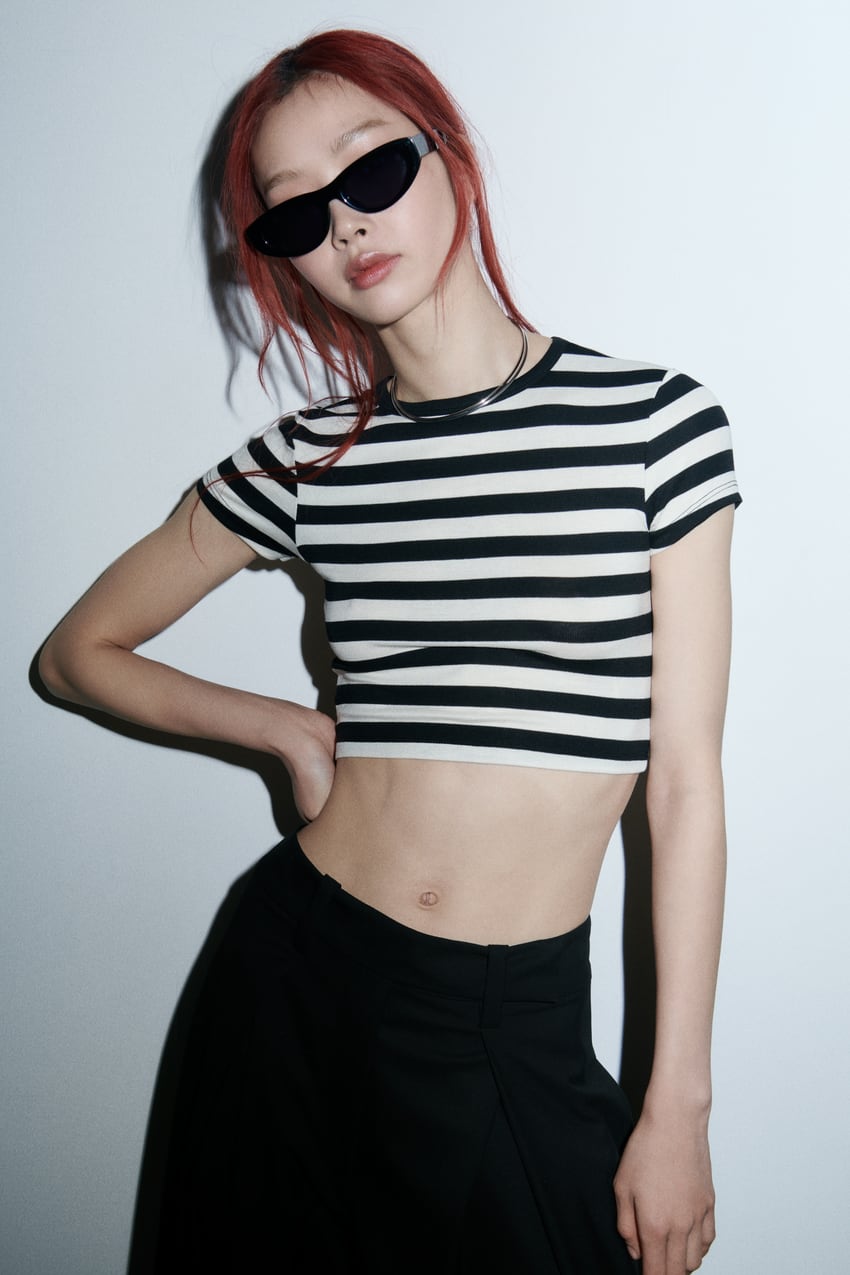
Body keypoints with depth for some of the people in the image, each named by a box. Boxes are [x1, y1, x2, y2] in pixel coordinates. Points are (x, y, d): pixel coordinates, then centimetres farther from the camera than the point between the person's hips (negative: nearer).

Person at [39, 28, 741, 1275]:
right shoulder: (304, 461, 0)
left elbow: (685, 780, -5)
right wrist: (294, 729, 1)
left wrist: (678, 1102, -4)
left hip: (524, 1030, -2)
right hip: (301, 975, 2)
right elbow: (79, 650, 13)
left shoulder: (656, 421, -5)